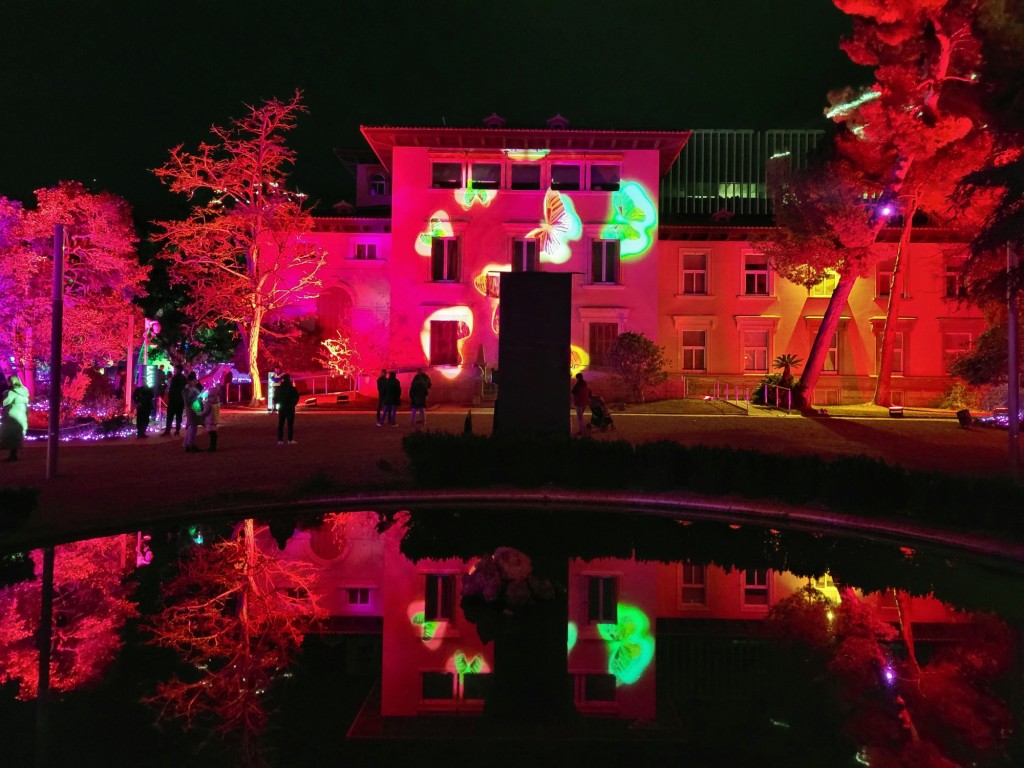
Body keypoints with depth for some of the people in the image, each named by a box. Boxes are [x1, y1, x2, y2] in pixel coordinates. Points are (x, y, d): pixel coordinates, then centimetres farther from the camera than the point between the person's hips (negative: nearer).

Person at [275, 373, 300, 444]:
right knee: (290, 424, 1)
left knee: (280, 424, 8)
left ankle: (280, 440, 4)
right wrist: (293, 404, 7)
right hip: (290, 408, -3)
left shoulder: (279, 388, 2)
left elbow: (275, 398, 3)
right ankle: (290, 440, -2)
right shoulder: (292, 388, -8)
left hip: (281, 408, 3)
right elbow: (296, 397, -8)